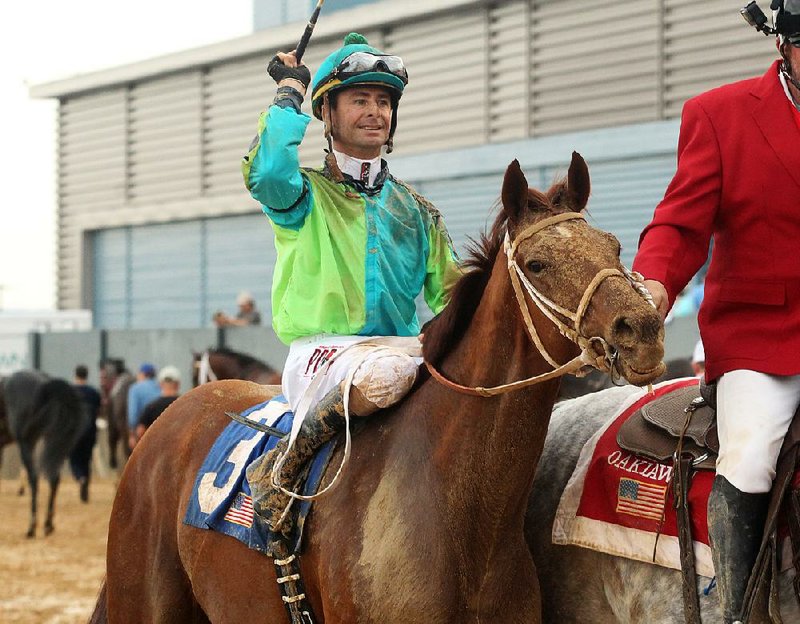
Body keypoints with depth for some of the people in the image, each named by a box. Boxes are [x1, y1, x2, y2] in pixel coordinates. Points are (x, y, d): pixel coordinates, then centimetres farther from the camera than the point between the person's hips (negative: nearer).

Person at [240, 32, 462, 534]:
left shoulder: (416, 210, 19)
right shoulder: (307, 195, 5)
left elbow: (451, 295, 18)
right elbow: (266, 172, -19)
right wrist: (290, 92, -4)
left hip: (400, 349, 5)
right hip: (320, 355, -5)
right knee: (388, 371, -38)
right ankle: (279, 467, -20)